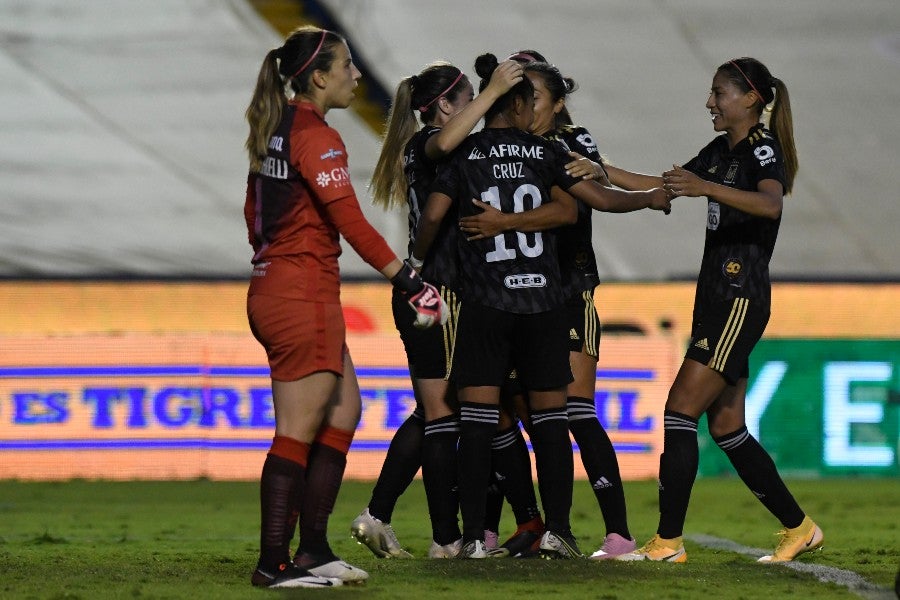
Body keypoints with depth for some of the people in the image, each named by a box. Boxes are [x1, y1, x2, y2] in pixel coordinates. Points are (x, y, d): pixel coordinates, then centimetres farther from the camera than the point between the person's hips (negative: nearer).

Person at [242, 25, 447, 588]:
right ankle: (273, 563, -2)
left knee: (343, 414, 15)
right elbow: (352, 224, -21)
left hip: (272, 287, 10)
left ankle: (314, 547, 16)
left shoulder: (273, 129, 12)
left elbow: (254, 214, 21)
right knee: (299, 432, -5)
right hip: (305, 296, -10)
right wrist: (411, 282, -19)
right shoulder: (316, 137, -15)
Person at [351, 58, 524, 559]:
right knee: (444, 415, -4)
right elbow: (446, 142, -37)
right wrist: (494, 90, -36)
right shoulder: (425, 143, -12)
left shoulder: (424, 150, 17)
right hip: (436, 293, -10)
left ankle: (377, 517, 17)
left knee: (432, 414, 16)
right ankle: (447, 539, 0)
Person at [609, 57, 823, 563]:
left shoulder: (763, 148, -11)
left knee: (680, 411, -13)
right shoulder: (720, 151, 16)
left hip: (741, 298, -9)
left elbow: (771, 204, -32)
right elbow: (661, 187, 26)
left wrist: (705, 187, -42)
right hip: (716, 294, 9)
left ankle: (668, 541, -11)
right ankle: (799, 528, 18)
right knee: (726, 428, 10)